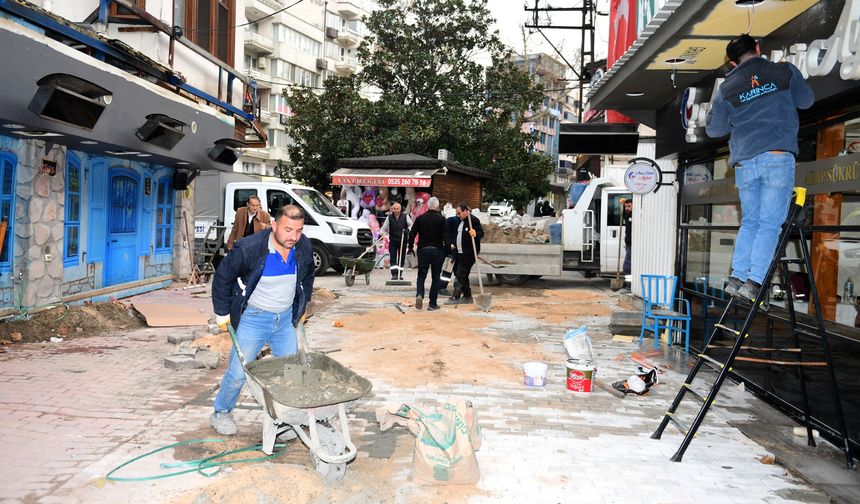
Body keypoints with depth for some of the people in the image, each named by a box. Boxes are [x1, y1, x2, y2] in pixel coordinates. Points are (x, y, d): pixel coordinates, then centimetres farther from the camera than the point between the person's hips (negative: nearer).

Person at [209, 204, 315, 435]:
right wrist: (222, 313, -5)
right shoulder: (248, 248, -24)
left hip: (286, 318, 4)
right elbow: (222, 277, -10)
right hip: (254, 318, -4)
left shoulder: (304, 247, -10)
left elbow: (308, 276, 13)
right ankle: (221, 413, 25)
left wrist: (303, 304, 15)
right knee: (239, 371, 1)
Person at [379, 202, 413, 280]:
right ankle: (394, 274, -8)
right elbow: (384, 227, 6)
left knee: (401, 258, 7)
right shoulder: (389, 217, 3)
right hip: (393, 241, 0)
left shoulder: (405, 216, 0)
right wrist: (381, 233, -12)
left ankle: (400, 274, 18)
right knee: (392, 258, -8)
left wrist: (408, 229, -19)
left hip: (403, 241, 0)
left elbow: (411, 225, 1)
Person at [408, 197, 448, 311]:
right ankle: (432, 303, 6)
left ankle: (419, 295, -12)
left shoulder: (420, 218, 3)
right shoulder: (441, 218, -5)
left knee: (421, 275, 13)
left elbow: (412, 234, 3)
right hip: (437, 250, -2)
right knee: (435, 277, 6)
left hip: (423, 250, 2)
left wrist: (410, 248, 12)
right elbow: (445, 236, -9)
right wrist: (448, 250, -3)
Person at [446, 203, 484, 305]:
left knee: (461, 274, -11)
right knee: (458, 273, 12)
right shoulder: (462, 221, 17)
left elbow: (481, 233, -19)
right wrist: (454, 244, 23)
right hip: (461, 252, 10)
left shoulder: (473, 220, -12)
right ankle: (467, 296, 20)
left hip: (469, 253, -10)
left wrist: (475, 234, -39)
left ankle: (456, 297, -6)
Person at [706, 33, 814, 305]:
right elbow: (806, 100, 22)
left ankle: (737, 278, 6)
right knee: (769, 223, -1)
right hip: (778, 157, -2)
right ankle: (753, 282, -7)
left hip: (744, 163, 2)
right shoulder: (785, 71, 8)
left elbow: (713, 129, 16)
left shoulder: (727, 89, 10)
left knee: (749, 222, 14)